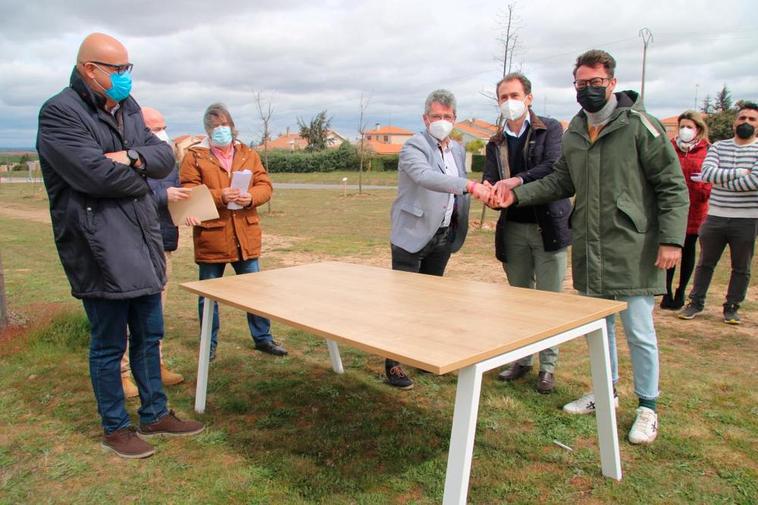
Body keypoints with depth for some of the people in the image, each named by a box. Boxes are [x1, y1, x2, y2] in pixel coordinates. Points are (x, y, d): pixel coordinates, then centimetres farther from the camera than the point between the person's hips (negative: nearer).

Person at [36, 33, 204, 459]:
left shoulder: (128, 109, 13)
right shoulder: (60, 113, -12)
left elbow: (165, 157, 5)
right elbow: (97, 174, -23)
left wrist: (134, 158, -16)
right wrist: (140, 177, -5)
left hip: (142, 245, 8)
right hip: (99, 251, -7)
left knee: (149, 335, 16)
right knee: (109, 344, 6)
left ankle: (155, 415, 32)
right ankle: (115, 428, 24)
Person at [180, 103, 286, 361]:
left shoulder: (248, 155, 10)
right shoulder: (195, 156, 0)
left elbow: (265, 186, 5)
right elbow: (188, 192, -8)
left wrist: (250, 197, -16)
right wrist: (219, 196, -22)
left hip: (246, 236, 3)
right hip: (211, 237, -2)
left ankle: (262, 338, 26)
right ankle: (210, 344, 25)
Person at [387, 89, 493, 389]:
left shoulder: (458, 150, 12)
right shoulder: (414, 147, -12)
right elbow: (427, 177, -32)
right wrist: (470, 185, -43)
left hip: (444, 237, 7)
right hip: (413, 236, -7)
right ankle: (393, 364, 5)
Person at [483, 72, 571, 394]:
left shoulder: (550, 129, 0)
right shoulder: (495, 144, 12)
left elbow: (554, 167, -16)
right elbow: (490, 184, 3)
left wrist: (518, 180, -29)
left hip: (548, 225, -4)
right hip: (513, 228, 4)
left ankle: (548, 366, 13)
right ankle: (522, 359, 25)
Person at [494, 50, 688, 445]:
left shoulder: (638, 124, -8)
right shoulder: (574, 133, 10)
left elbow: (673, 186, -8)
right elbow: (560, 181, 17)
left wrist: (672, 239, -15)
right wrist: (517, 194, 3)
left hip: (632, 248, -6)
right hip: (589, 250, 6)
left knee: (638, 330, 2)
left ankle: (648, 407, 20)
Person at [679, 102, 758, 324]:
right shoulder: (718, 147, 6)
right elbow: (707, 172, -11)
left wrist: (720, 180, -12)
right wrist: (739, 172, -16)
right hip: (716, 217, 1)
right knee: (705, 263, 11)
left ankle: (732, 307, 22)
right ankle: (696, 302, 22)